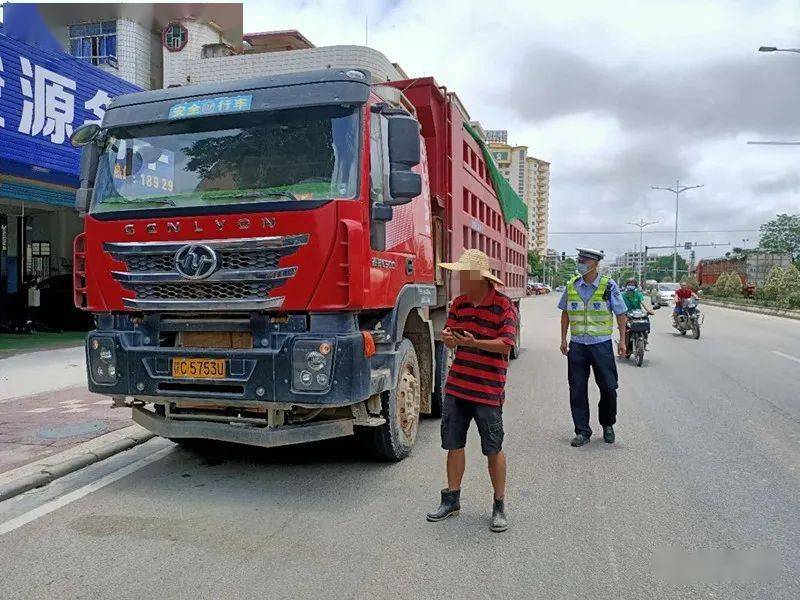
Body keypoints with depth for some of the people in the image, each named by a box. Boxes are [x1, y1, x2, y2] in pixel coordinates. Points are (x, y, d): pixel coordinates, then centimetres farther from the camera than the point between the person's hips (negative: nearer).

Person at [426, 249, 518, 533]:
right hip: (456, 386, 6)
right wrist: (448, 337, -15)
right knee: (454, 444, 12)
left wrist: (473, 342, -30)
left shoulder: (504, 305, -9)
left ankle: (499, 506, 21)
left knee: (493, 449, 5)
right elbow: (449, 337, 10)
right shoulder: (459, 303, 9)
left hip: (488, 391, -5)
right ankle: (452, 499, 28)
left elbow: (506, 344, -16)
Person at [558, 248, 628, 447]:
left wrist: (622, 341, -2)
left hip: (601, 344, -2)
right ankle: (582, 432, 12)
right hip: (577, 345, 2)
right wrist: (563, 339, 11)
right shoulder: (571, 286, 4)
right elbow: (565, 313, 14)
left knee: (609, 388, 2)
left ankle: (607, 425, 27)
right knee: (577, 390, 2)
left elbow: (621, 314, 2)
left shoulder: (609, 286, -4)